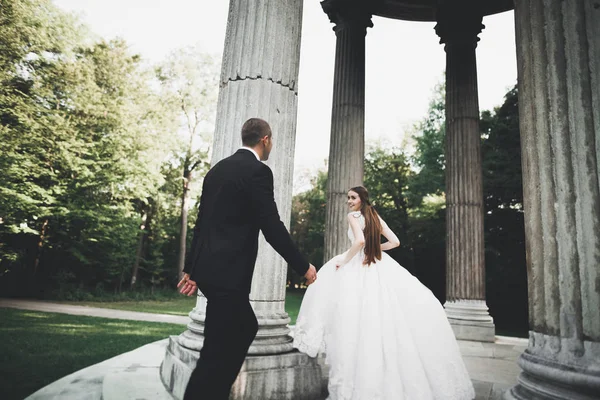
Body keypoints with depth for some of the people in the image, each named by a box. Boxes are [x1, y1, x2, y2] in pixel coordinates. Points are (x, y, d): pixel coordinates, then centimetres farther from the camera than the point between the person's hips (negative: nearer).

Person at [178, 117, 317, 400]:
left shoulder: (217, 169, 14)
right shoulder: (258, 171, -12)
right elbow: (272, 228, -15)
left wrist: (192, 268, 23)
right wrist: (304, 267, -4)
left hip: (209, 268, 9)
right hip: (227, 273, -9)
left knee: (246, 328, 23)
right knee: (216, 353, 0)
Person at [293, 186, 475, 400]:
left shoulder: (354, 216, -6)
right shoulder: (376, 216, 13)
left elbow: (360, 241, -23)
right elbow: (395, 242, 13)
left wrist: (344, 261, -11)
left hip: (360, 267, -7)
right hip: (381, 266, 7)